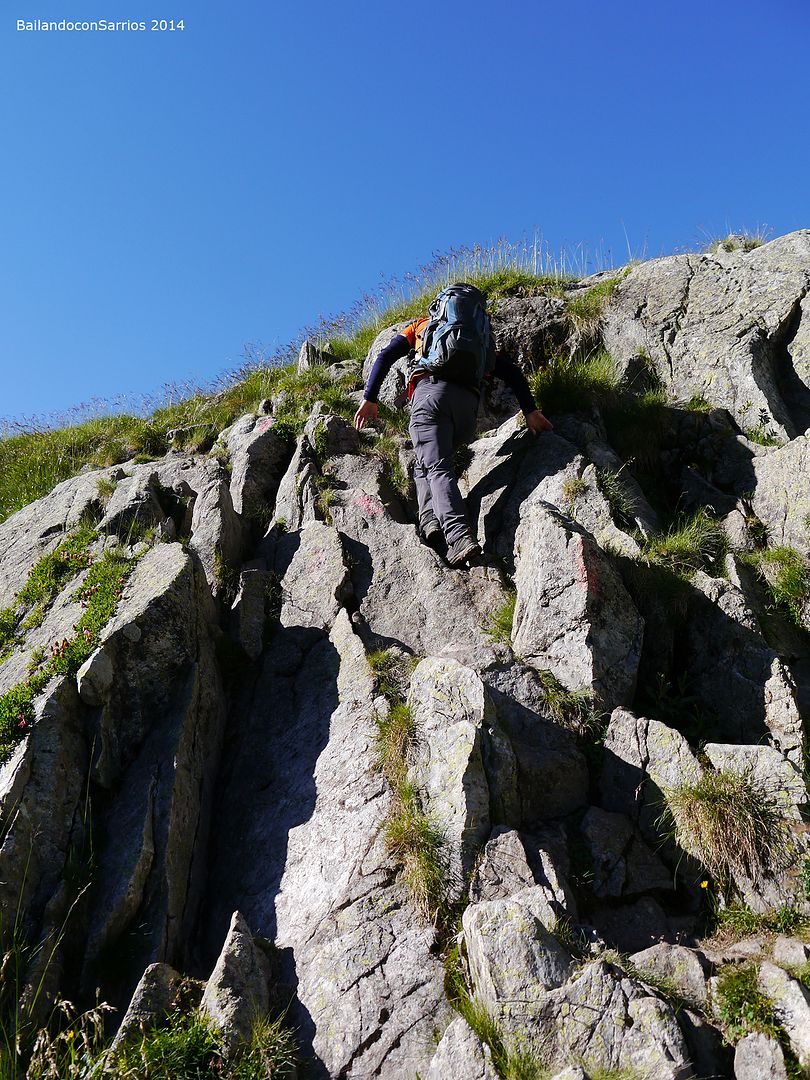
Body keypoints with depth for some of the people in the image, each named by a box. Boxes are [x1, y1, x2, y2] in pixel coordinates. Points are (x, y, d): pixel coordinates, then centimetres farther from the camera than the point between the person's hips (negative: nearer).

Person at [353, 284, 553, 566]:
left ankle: (459, 536, -33)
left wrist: (370, 399, 14)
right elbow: (512, 372, 23)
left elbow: (385, 357, 17)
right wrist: (530, 411, 17)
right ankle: (431, 518, -4)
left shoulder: (421, 325, 32)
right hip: (468, 402, 3)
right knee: (426, 463, 19)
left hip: (429, 391, -3)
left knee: (436, 469, -13)